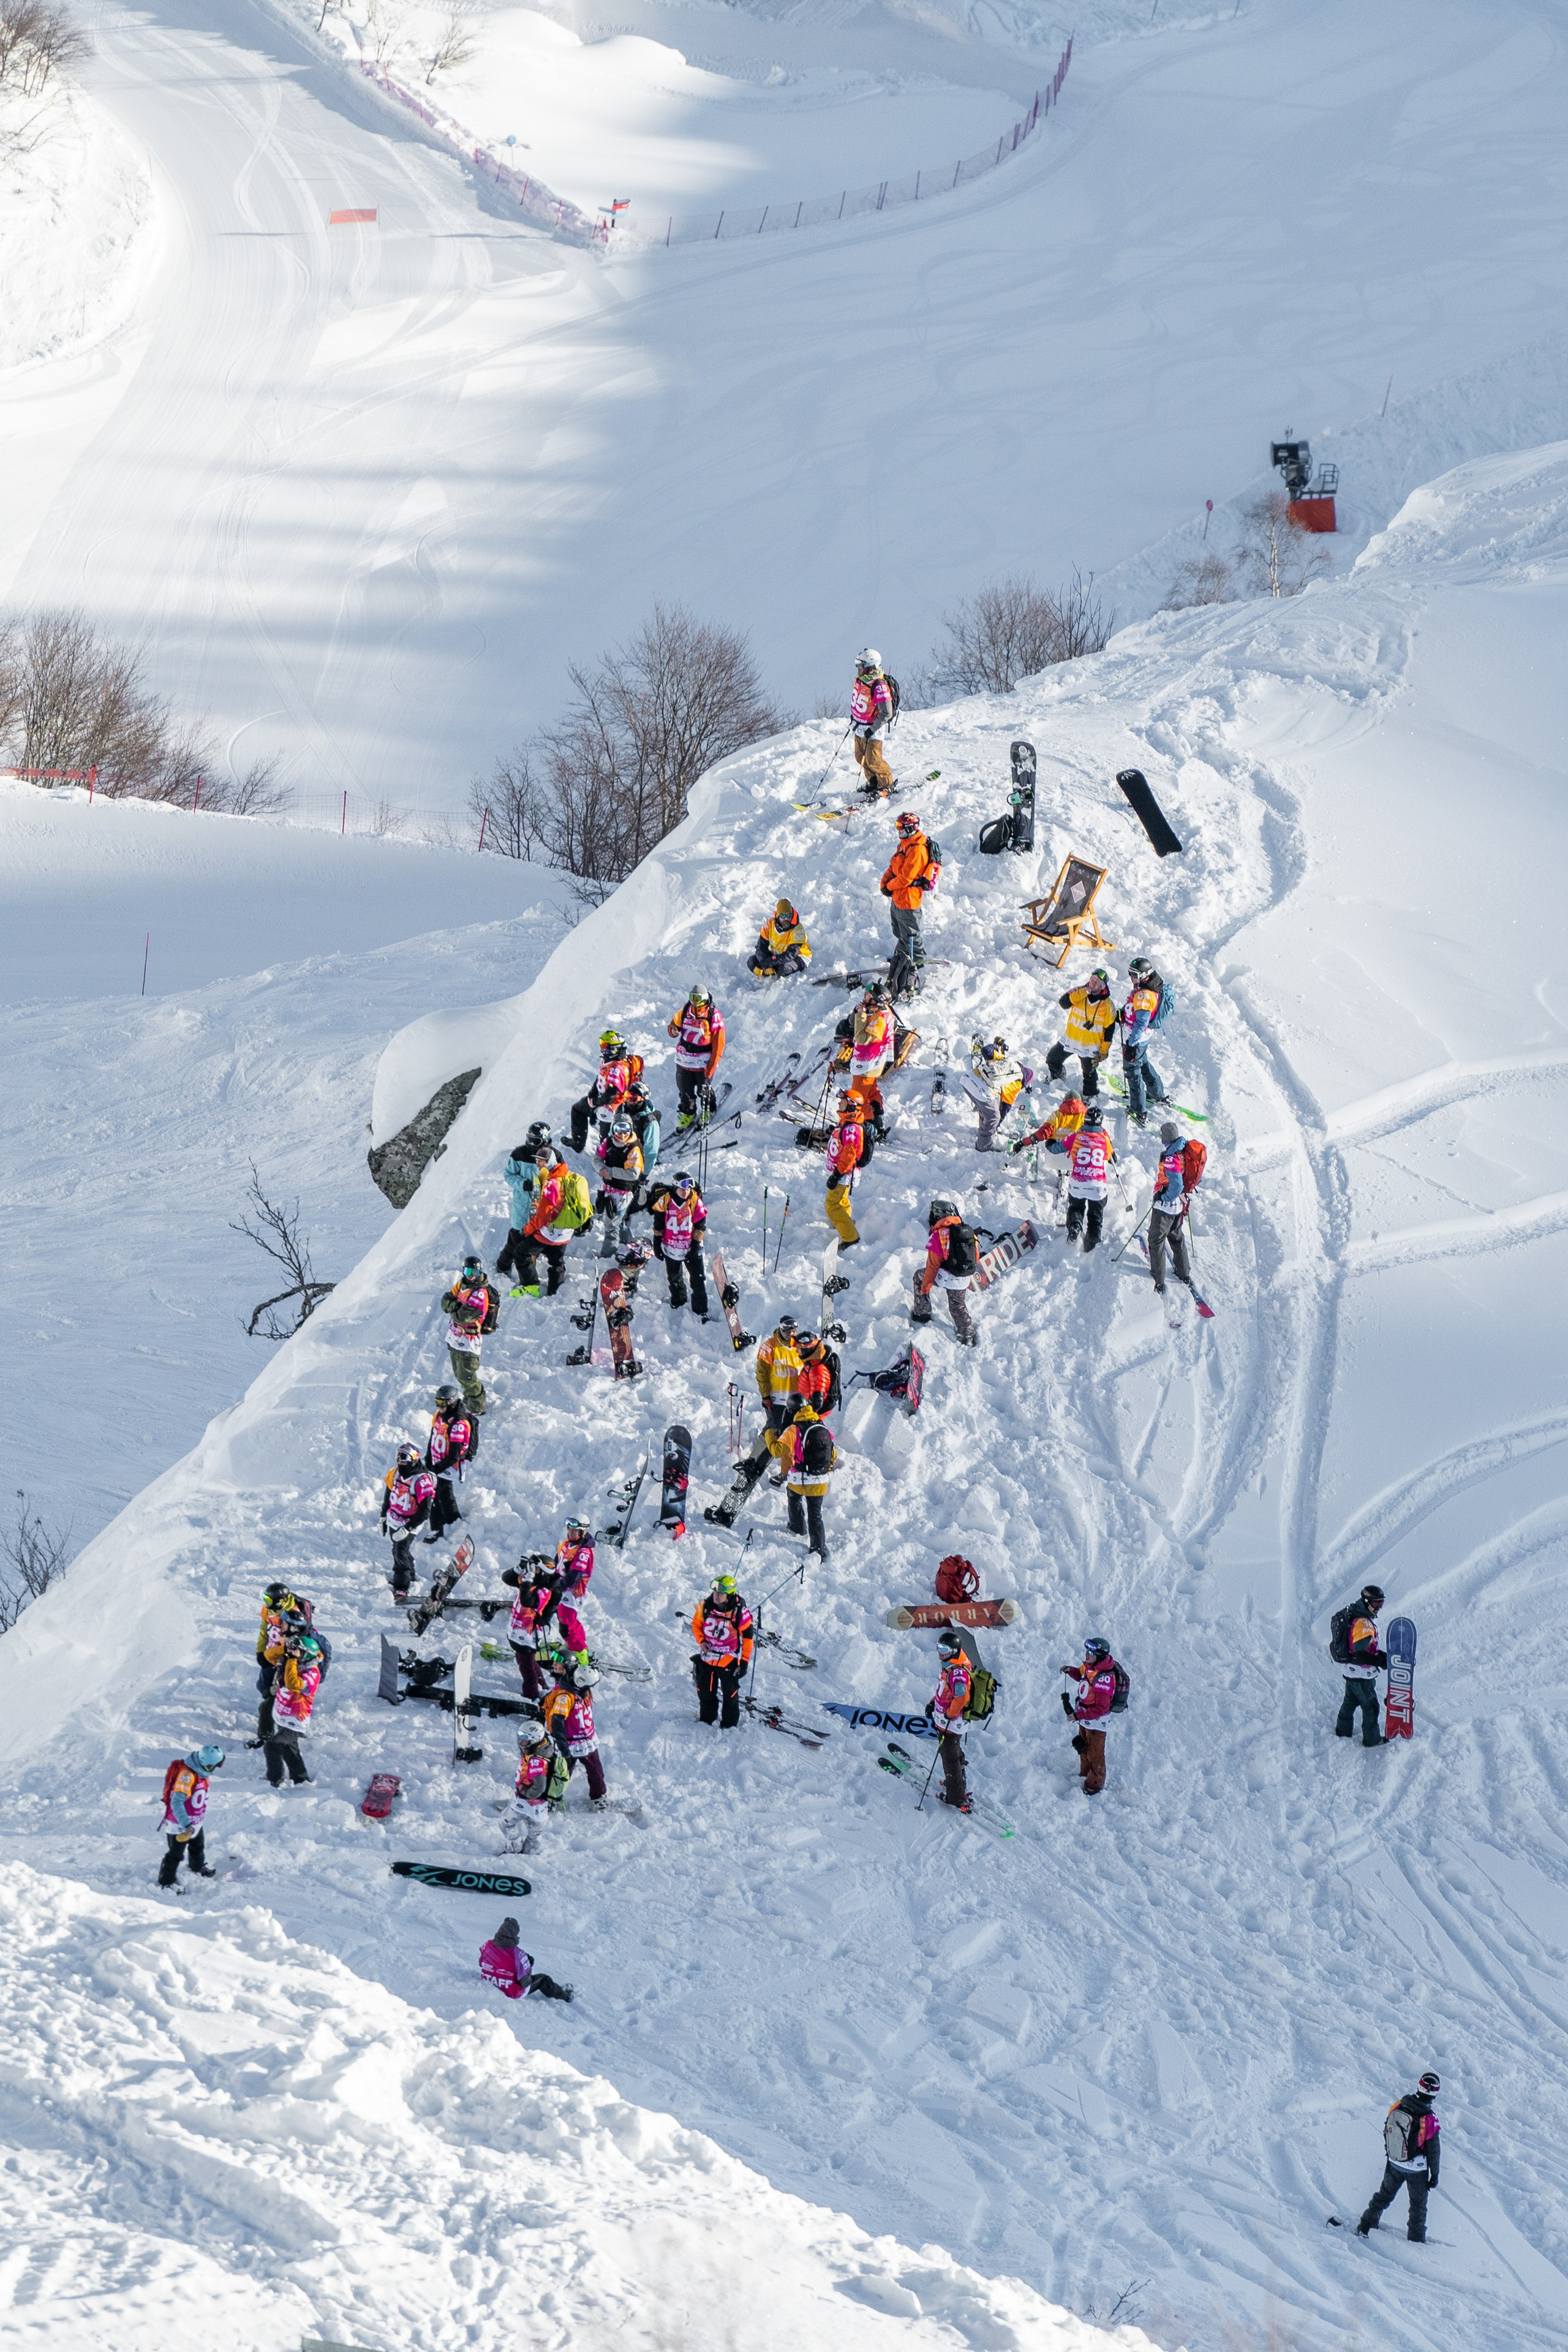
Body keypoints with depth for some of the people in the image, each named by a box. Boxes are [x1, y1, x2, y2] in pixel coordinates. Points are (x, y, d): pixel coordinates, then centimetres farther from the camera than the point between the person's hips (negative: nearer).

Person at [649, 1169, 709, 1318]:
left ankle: (701, 1312, 6)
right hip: (671, 1248, 1)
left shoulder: (695, 1201, -9)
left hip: (692, 1248, -1)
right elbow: (658, 1225, 0)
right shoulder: (665, 1201, -9)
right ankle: (678, 1304, 40)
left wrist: (696, 1245, -7)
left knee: (698, 1280, -2)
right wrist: (657, 1244, 1)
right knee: (675, 1279, 18)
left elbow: (700, 1225, -2)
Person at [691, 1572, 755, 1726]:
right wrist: (701, 1641, -10)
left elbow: (747, 1637, -9)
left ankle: (729, 1725, 29)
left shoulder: (740, 1613, -21)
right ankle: (706, 1720, 39)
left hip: (729, 1661, -3)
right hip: (707, 1658, 3)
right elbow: (696, 1624, 6)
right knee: (705, 1692, 17)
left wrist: (744, 1661, -8)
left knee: (730, 1694, 11)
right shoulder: (705, 1606, -12)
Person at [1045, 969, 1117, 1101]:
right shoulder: (1079, 992, -7)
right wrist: (1083, 993, -30)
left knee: (1090, 1073, 10)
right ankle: (1056, 1079, 45)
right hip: (1071, 1039, 3)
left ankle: (1090, 1096, 32)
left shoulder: (1108, 1005, -13)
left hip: (1090, 1045, -3)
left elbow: (1109, 1030, -7)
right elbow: (1063, 1002, -22)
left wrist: (1104, 1051, -6)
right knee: (1053, 1060, 16)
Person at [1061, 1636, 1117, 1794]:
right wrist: (1071, 1671, -2)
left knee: (1095, 1755, 12)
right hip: (1084, 1718, 9)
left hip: (1096, 1722, -9)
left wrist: (1079, 1715, -31)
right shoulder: (1090, 1666, -8)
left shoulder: (1104, 1679, -35)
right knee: (1083, 1748, 29)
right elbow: (1082, 1675, 17)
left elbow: (1101, 1709, -33)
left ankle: (1095, 1785, 31)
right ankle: (1084, 1776, 51)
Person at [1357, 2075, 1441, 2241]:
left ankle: (1365, 2227, 31)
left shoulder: (1398, 2107, -15)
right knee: (1418, 2204, 18)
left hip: (1394, 2164, 4)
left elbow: (1387, 2131, 1)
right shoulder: (1429, 2119, -27)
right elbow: (1433, 2150, -16)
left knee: (1384, 2195, 25)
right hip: (1417, 2169, -4)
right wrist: (1434, 2174, -1)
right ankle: (1416, 2239, 29)